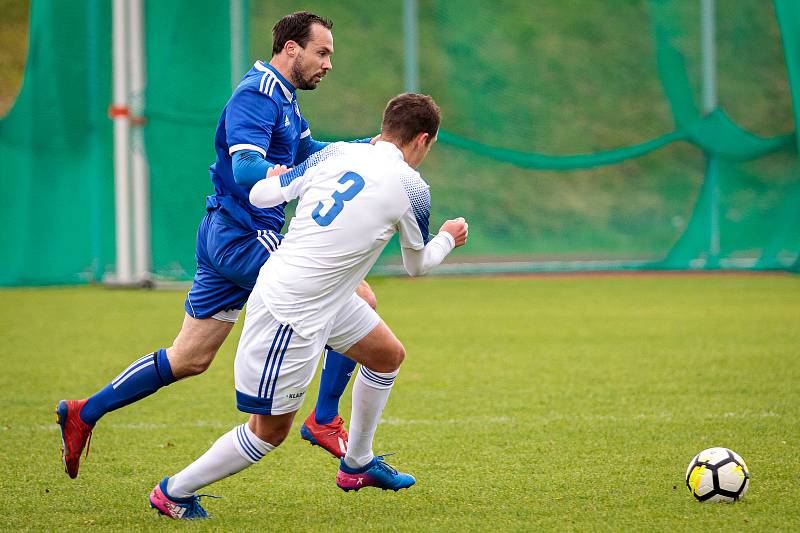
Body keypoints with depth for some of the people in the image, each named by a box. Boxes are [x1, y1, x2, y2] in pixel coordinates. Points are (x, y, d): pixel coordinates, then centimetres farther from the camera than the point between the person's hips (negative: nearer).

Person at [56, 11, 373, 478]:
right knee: (360, 299, -12)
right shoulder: (257, 96, -15)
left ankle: (85, 413, 17)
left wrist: (368, 147, 15)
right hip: (243, 235, -10)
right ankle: (325, 421, -7)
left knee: (188, 360, 13)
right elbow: (245, 170, -28)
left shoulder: (283, 99, 17)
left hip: (227, 240, 10)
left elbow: (310, 155, 30)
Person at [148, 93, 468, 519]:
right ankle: (174, 492, 15)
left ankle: (357, 465, 38)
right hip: (291, 314, -8)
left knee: (388, 356, 23)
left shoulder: (337, 153, 2)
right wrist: (448, 239, 27)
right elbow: (417, 265, 6)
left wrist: (274, 177, 25)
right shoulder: (411, 188, -12)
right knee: (270, 431, 4)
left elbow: (261, 195, 2)